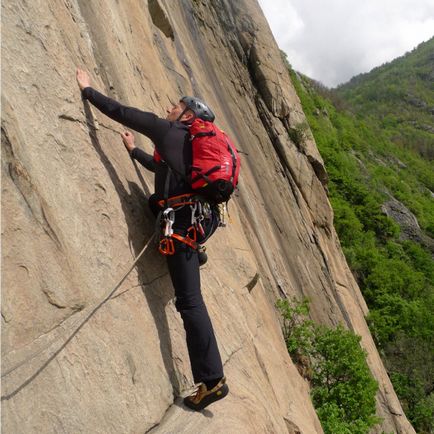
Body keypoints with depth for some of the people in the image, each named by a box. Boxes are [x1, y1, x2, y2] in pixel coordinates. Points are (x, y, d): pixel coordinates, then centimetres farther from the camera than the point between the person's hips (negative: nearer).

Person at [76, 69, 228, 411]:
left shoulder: (168, 130, 4)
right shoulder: (193, 144, 27)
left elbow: (121, 112, 8)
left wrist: (88, 90, 22)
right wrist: (134, 150, 53)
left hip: (185, 219, -9)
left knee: (189, 300, -6)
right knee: (154, 200, 36)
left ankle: (212, 380, -2)